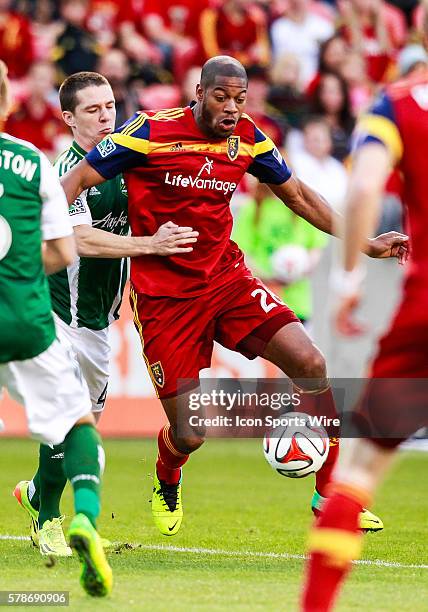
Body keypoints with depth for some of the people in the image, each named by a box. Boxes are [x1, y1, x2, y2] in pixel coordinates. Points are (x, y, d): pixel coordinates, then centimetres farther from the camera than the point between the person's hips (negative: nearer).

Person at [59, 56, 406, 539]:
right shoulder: (153, 132, -14)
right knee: (188, 436, -6)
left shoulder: (248, 139, 0)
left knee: (310, 362, -17)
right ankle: (167, 488, 34)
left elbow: (296, 194, 15)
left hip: (227, 277, 4)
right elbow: (77, 179, -9)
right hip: (163, 296, -4)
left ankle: (330, 494, -2)